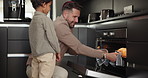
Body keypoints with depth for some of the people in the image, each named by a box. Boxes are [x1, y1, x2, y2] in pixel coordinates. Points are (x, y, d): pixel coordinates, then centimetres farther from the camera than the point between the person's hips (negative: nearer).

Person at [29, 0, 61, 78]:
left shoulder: (33, 20, 15)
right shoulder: (45, 19, -10)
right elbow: (52, 38, -11)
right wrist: (58, 52, 3)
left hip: (35, 55, 8)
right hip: (47, 55, -8)